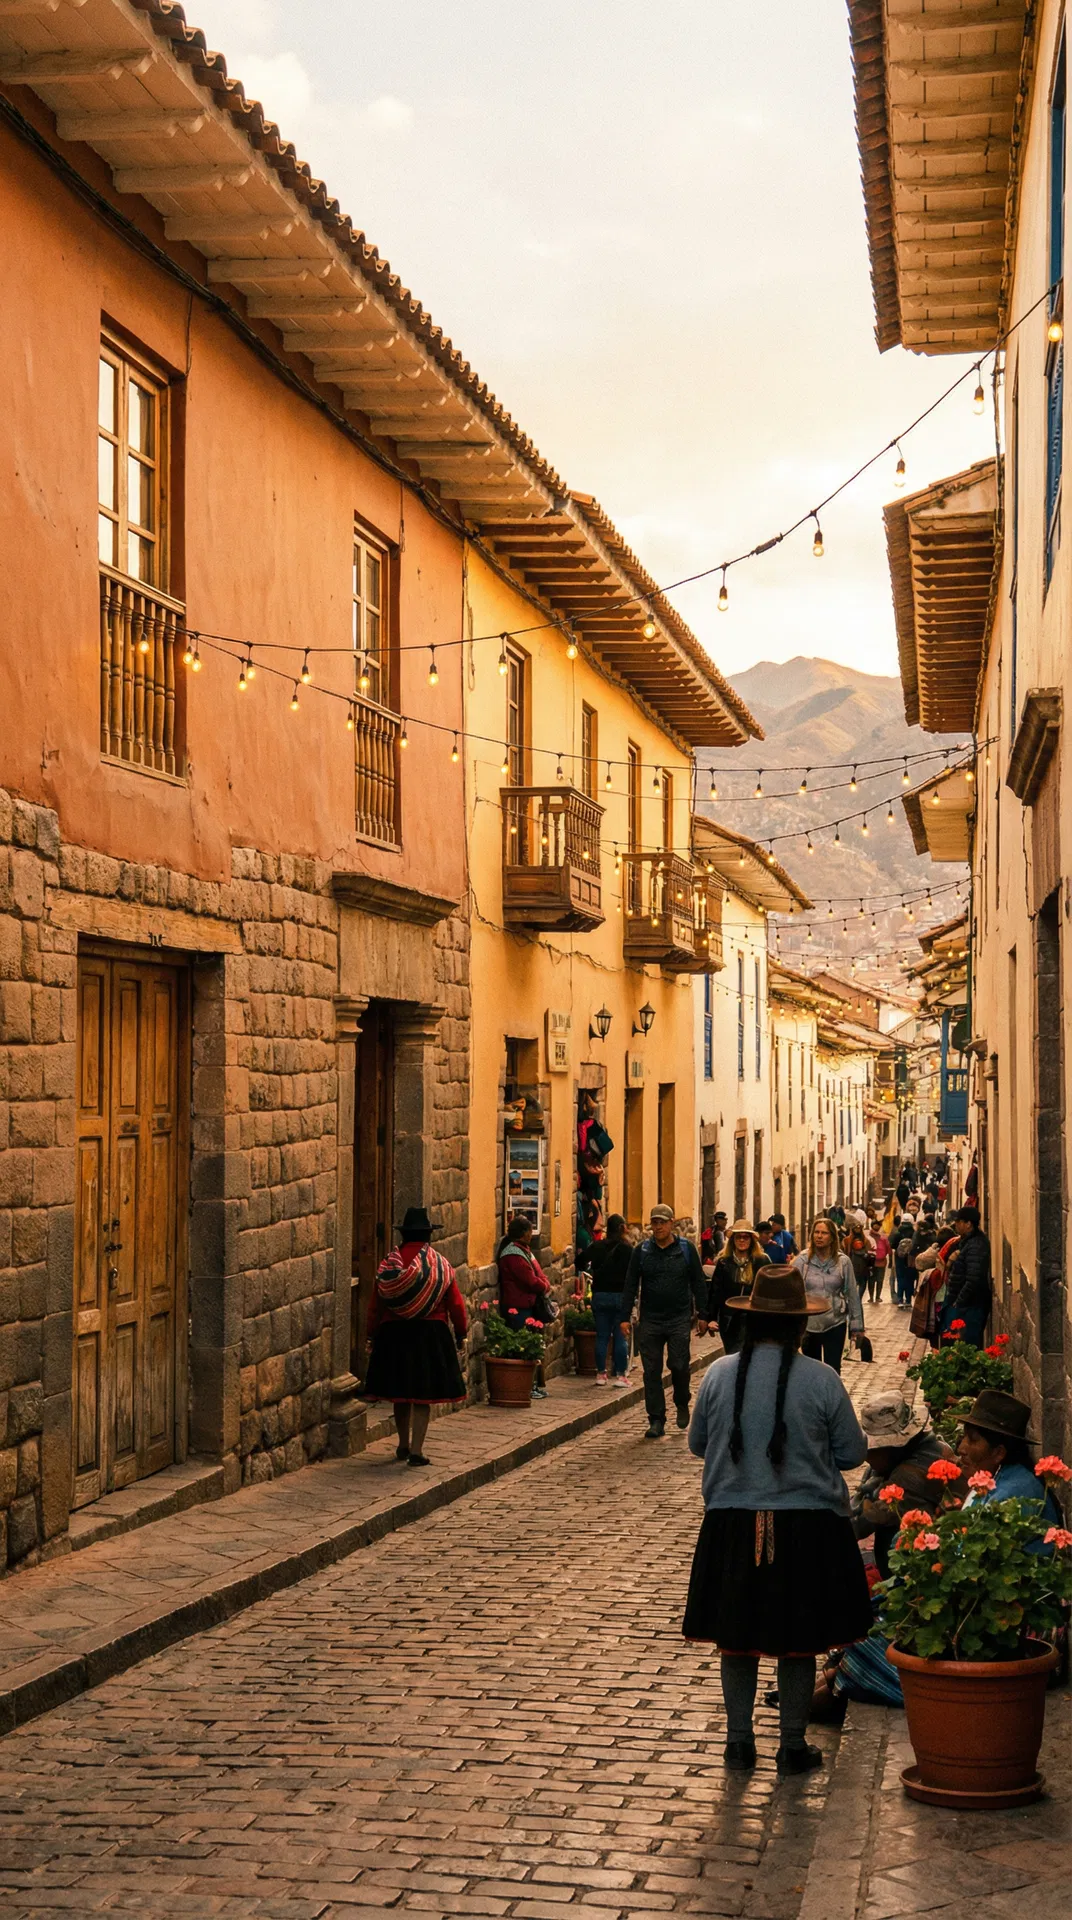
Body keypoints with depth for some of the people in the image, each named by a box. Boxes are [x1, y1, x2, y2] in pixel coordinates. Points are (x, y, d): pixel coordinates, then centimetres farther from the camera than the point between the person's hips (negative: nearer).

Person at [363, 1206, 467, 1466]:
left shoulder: (389, 1265, -1)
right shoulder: (440, 1265, -5)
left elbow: (375, 1306, 2)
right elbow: (455, 1304, -2)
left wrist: (373, 1336, 13)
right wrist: (460, 1333, 12)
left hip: (393, 1334, 2)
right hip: (430, 1334, -2)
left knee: (400, 1393, 15)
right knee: (423, 1396, 3)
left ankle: (403, 1445, 27)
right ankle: (416, 1450, -1)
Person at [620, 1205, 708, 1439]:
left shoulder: (686, 1249, 2)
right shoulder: (641, 1251, 3)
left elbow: (698, 1283, 6)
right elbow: (630, 1285, 4)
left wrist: (702, 1315, 2)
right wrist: (625, 1317, -2)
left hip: (679, 1319, -1)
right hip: (650, 1320, 1)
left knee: (678, 1365, -8)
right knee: (652, 1371, 1)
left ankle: (682, 1404, 21)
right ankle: (656, 1420, 8)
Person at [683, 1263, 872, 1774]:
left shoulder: (718, 1374, -6)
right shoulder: (821, 1380, -11)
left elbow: (697, 1444, 7)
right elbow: (852, 1453, -1)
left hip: (731, 1527, 2)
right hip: (807, 1528, -1)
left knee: (736, 1639, 14)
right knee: (798, 1644, 11)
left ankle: (739, 1741, 21)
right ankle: (793, 1747, 17)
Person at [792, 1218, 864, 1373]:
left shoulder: (843, 1261, -3)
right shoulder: (802, 1260, -5)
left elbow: (852, 1295, 1)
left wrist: (856, 1327, 1)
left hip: (835, 1325, -1)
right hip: (808, 1325, 1)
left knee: (833, 1371, 2)